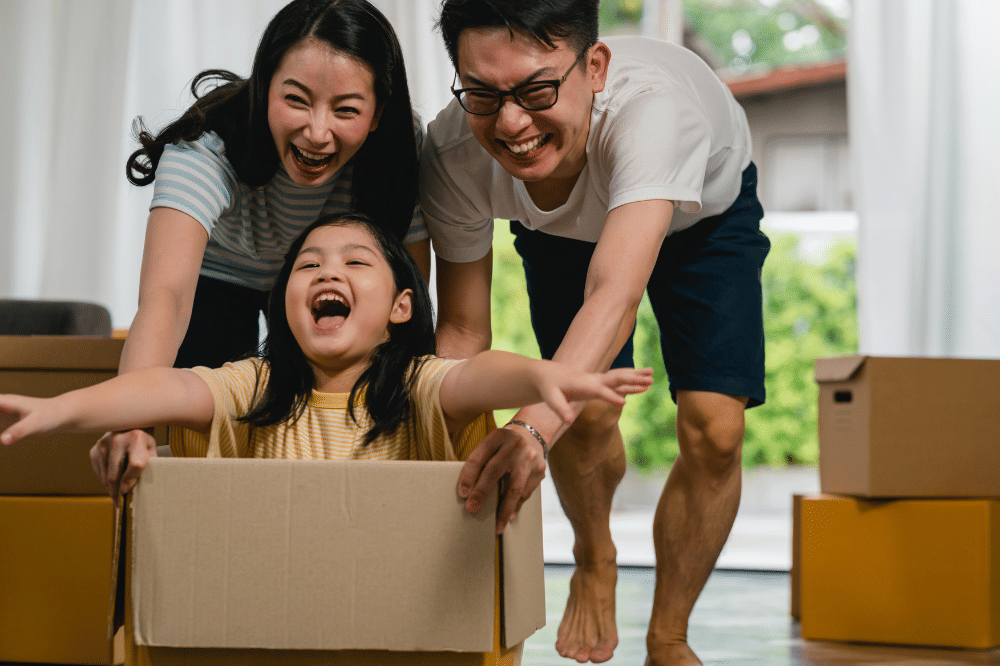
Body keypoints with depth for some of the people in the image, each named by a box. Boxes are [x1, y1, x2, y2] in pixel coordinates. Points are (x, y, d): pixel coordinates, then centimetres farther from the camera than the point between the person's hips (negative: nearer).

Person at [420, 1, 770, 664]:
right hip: (563, 231, 2)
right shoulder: (452, 155, -35)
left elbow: (616, 293, -62)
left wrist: (536, 424, -77)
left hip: (706, 213, -2)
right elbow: (462, 330, -24)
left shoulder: (652, 106, -49)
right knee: (590, 412, -14)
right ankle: (594, 561, 21)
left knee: (715, 428, -15)